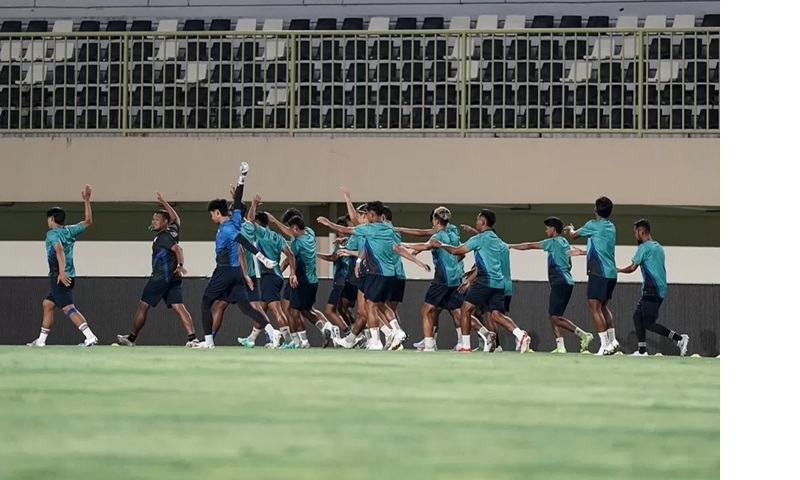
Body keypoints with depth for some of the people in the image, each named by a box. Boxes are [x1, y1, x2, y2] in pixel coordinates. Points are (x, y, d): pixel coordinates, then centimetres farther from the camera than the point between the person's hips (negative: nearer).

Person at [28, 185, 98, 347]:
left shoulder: (52, 233, -9)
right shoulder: (70, 230, 12)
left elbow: (59, 249, -27)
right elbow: (88, 222, 23)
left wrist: (62, 271, -37)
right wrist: (87, 201, 22)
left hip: (60, 277, -9)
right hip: (67, 277, 9)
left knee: (68, 308, -15)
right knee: (47, 305, 18)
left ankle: (90, 337, -27)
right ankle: (41, 340, 21)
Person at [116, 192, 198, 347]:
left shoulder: (162, 237, -11)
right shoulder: (172, 230, 12)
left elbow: (177, 248, -23)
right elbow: (175, 219, 31)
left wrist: (180, 264, -29)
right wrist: (164, 203, 32)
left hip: (161, 278, -8)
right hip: (174, 278, 8)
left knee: (143, 306, 5)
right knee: (178, 307, -3)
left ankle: (131, 338, 13)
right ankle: (192, 337, -19)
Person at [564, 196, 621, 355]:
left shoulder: (594, 225, -5)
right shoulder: (611, 227, 15)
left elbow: (573, 235, 8)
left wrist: (570, 229, 31)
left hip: (599, 272, -8)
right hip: (611, 273, 8)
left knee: (595, 308, -8)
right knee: (603, 307, 19)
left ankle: (604, 345, -15)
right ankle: (613, 341, 14)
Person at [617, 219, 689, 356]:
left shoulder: (644, 247, -10)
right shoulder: (658, 247, 17)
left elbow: (632, 268, -7)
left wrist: (618, 270, 11)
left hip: (651, 290, -9)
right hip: (660, 290, 9)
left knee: (649, 323, -10)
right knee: (638, 316, 13)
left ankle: (680, 339, -18)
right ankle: (642, 350, 9)